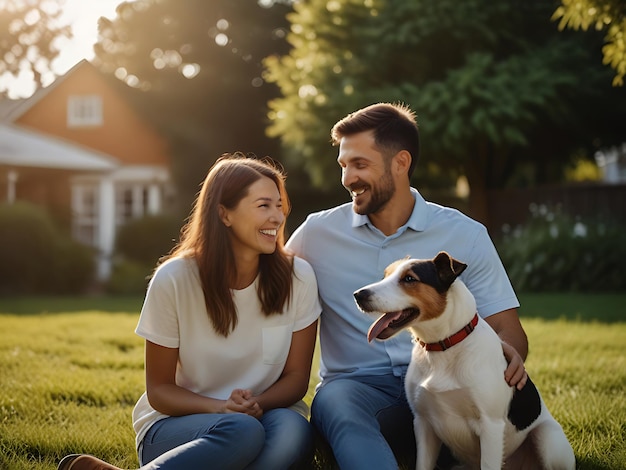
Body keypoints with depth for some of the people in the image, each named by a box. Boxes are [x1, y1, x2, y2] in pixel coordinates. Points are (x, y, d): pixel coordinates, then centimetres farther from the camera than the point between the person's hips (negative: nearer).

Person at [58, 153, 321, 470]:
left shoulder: (298, 277, -6)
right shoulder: (174, 279, -10)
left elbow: (296, 377, 2)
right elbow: (159, 389, -3)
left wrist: (256, 405, -20)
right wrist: (222, 408, -22)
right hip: (176, 425, -2)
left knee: (294, 432, -34)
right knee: (242, 432, -37)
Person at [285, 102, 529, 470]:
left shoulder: (465, 236, 5)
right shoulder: (318, 232, 7)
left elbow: (506, 327, 3)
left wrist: (508, 353, -24)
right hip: (356, 386, 0)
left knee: (505, 383, -33)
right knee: (336, 404, -37)